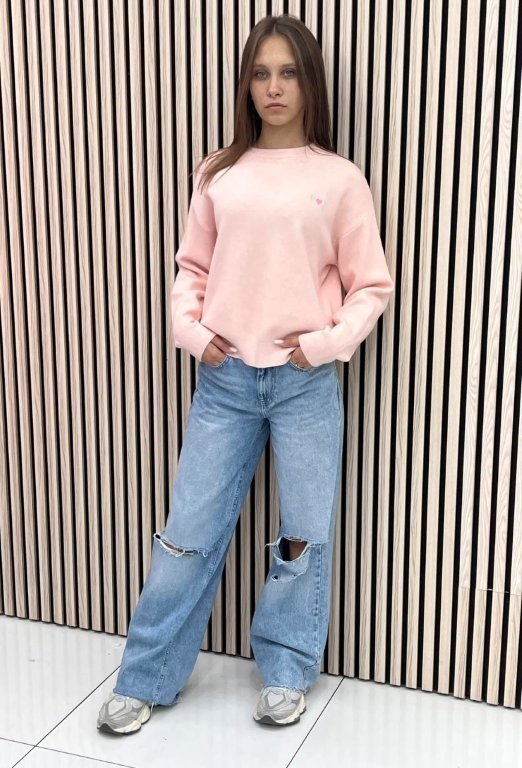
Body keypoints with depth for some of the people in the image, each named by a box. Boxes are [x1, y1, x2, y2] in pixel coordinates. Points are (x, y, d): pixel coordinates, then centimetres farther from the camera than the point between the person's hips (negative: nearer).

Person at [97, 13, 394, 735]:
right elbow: (192, 267, 12)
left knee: (304, 536, 9)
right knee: (190, 532, 7)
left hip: (307, 384, -1)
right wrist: (190, 329, -3)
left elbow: (371, 285, 2)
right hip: (224, 380, 2)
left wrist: (328, 343, -11)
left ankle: (286, 671, 31)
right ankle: (146, 678, 23)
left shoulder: (339, 179, -1)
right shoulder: (218, 173, 6)